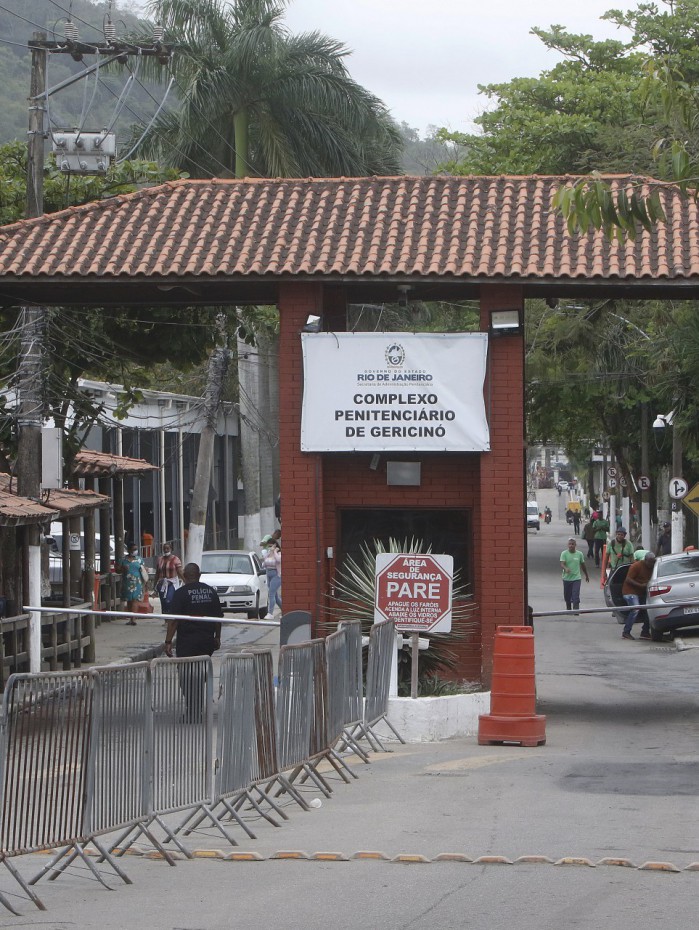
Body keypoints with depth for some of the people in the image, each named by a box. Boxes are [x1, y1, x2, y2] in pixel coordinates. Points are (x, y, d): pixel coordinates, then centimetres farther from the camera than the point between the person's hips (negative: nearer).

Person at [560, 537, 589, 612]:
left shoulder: (579, 554, 2)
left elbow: (583, 565, 15)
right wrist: (566, 568, -40)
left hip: (576, 578, 0)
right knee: (567, 596, 12)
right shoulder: (564, 553, -4)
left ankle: (576, 610, -18)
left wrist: (586, 575, 24)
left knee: (576, 595, -14)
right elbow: (562, 564, -17)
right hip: (567, 578, 0)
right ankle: (568, 609, 33)